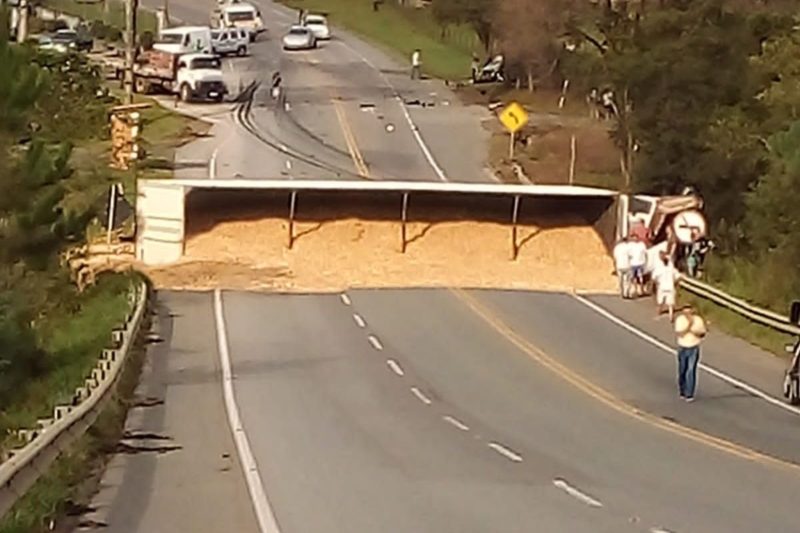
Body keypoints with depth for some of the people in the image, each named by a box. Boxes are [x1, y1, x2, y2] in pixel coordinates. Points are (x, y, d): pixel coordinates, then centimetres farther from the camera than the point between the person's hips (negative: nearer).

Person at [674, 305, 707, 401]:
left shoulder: (698, 320, -12)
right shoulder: (679, 320, -13)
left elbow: (703, 334, -4)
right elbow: (679, 334, -21)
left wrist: (693, 332, -22)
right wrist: (688, 326, -32)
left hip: (694, 349, -1)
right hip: (682, 348, 1)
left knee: (691, 371, -9)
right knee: (682, 371, 12)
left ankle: (689, 394, -7)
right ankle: (682, 392, 30)